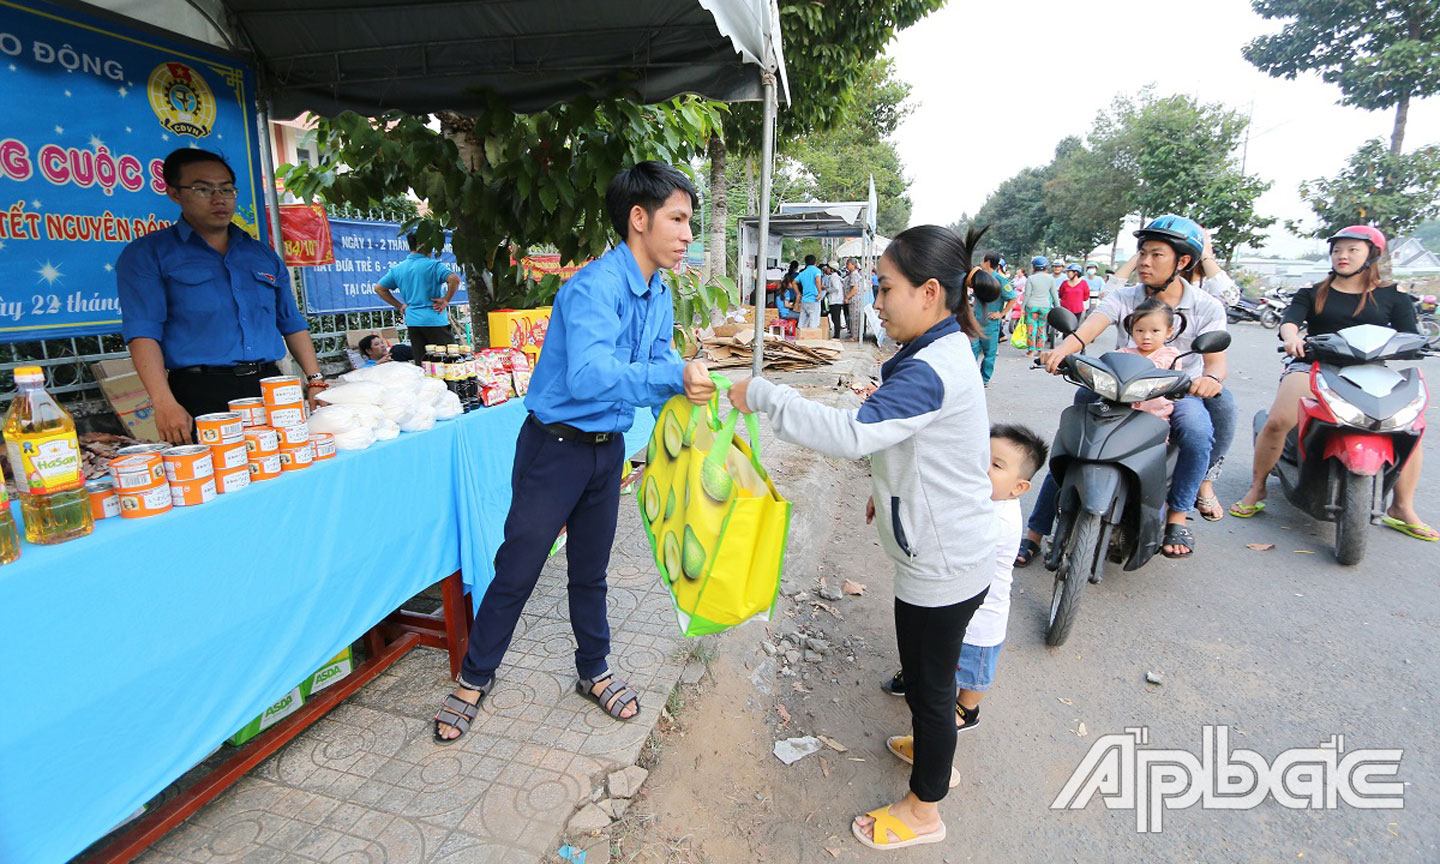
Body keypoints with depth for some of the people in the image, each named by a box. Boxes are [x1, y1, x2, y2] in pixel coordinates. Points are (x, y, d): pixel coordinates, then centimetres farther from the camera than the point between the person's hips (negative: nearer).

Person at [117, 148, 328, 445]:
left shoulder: (263, 254, 18)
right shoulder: (147, 254, 4)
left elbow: (292, 323, 17)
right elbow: (143, 332, -6)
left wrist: (316, 381, 5)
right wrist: (165, 404, -19)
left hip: (270, 386, 4)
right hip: (201, 396, -3)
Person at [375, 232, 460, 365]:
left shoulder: (397, 269, 12)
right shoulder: (433, 265, -7)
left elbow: (379, 288, 18)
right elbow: (454, 279, -23)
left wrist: (400, 305, 15)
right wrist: (446, 300, -11)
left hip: (412, 321, 6)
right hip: (434, 320, -6)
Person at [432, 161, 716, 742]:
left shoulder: (659, 296, 4)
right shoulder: (595, 287, -24)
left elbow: (659, 362, 8)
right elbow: (588, 374, -39)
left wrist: (685, 390, -12)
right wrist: (674, 377, -40)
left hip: (607, 448, 7)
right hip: (555, 447, -7)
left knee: (591, 569, 19)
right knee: (517, 569, 7)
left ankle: (594, 672, 38)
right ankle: (475, 677, 30)